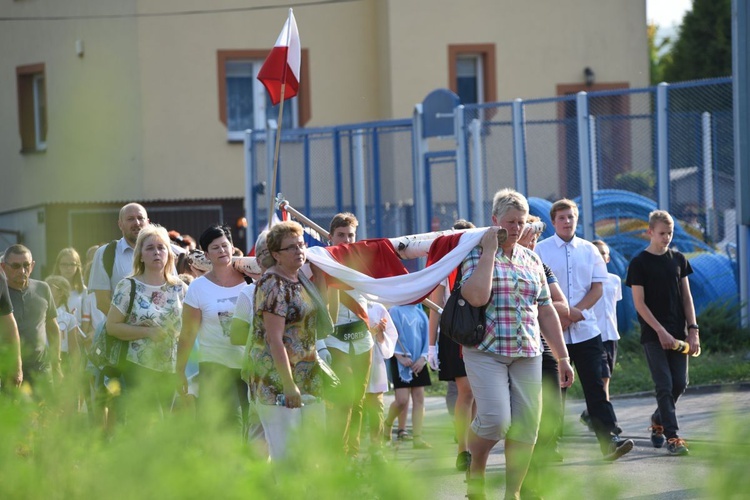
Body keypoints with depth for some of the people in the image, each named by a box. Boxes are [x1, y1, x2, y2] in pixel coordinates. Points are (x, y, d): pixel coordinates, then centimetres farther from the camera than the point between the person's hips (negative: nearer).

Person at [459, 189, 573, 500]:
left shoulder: (531, 260, 15)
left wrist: (563, 358, 13)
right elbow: (476, 297, -20)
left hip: (527, 354, 5)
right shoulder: (477, 255, -1)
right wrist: (489, 252, -13)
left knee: (526, 427, -2)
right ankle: (474, 471, 11)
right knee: (496, 421, -17)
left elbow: (546, 312, 16)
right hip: (487, 351, -5)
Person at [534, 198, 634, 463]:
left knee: (596, 387, -5)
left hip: (585, 331, 2)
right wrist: (566, 311, -14)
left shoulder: (589, 250, 11)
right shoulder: (541, 250, 2)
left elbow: (597, 288, 5)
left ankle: (610, 441, -10)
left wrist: (573, 314, -8)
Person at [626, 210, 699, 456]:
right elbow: (640, 303, -7)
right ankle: (672, 436, -7)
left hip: (677, 333, 5)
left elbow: (686, 297, 11)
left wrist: (693, 330, 1)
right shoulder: (639, 263, -4)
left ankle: (658, 419, 29)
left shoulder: (678, 259, 10)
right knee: (665, 385, -9)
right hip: (653, 334, -5)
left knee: (680, 383, 4)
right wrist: (662, 332, -13)